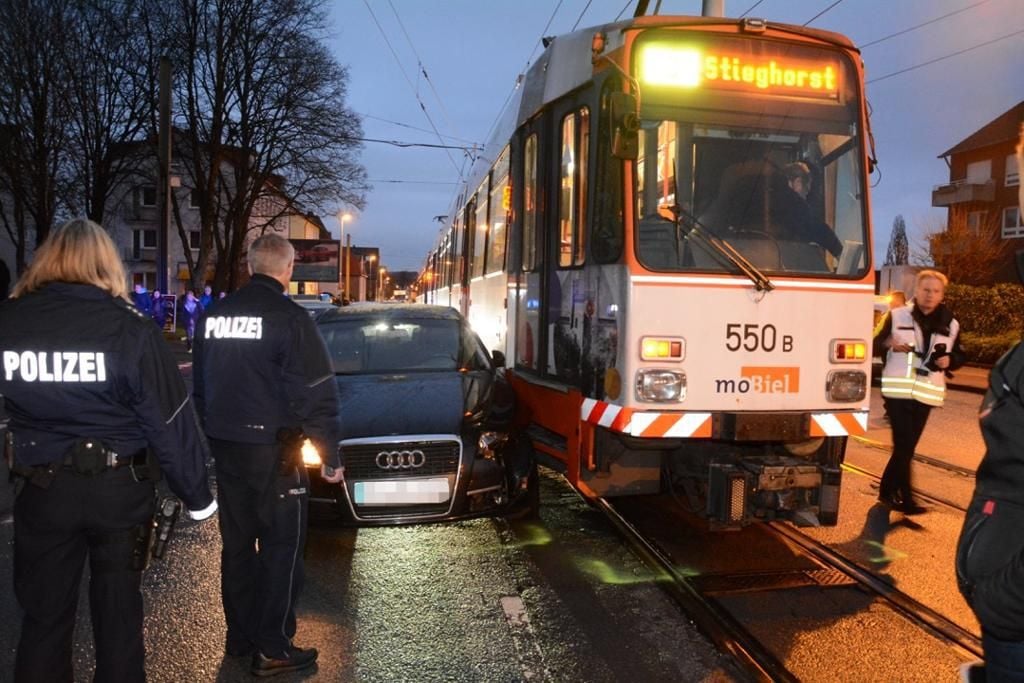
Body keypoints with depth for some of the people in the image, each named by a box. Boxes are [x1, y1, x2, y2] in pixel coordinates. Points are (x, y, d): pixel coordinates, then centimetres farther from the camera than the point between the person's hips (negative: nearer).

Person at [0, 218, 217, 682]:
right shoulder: (129, 327, -12)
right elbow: (169, 420, -10)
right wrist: (196, 493, -2)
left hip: (41, 488, 2)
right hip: (119, 487, -2)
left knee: (43, 613, 16)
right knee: (118, 610, 13)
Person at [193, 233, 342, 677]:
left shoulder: (214, 315, 7)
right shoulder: (288, 317, -14)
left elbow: (199, 384, 16)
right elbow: (316, 393, -17)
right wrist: (330, 456, -10)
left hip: (225, 447, 7)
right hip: (272, 449, -7)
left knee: (236, 542, 17)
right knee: (282, 545, 4)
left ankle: (239, 636, 28)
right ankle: (273, 649, 9)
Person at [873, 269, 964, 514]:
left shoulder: (950, 324, 8)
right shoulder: (896, 316, 0)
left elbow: (959, 356, 15)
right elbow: (874, 345, 1)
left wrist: (949, 360, -8)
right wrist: (888, 343, -21)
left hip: (926, 394, 3)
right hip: (897, 390, -3)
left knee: (907, 446, 9)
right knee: (903, 445, -7)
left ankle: (887, 492, 23)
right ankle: (905, 498, -1)